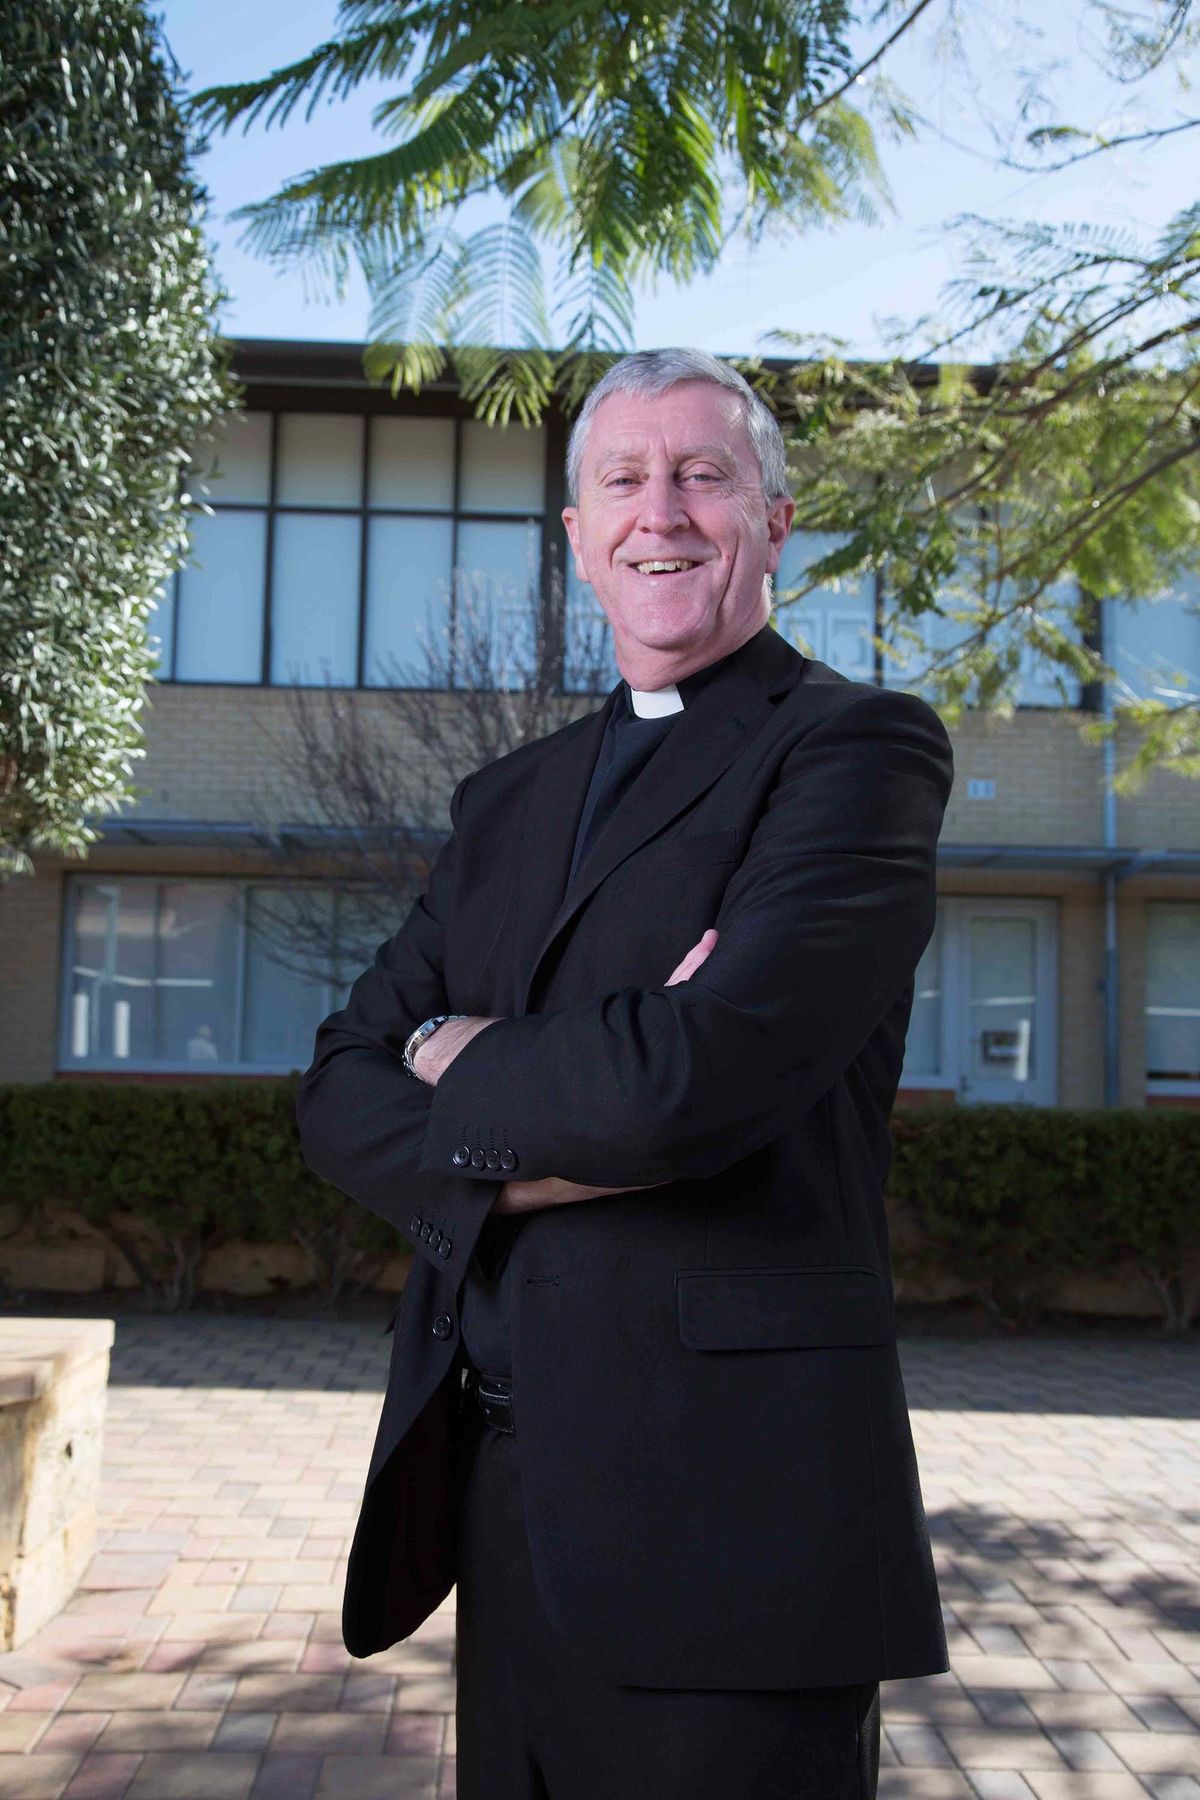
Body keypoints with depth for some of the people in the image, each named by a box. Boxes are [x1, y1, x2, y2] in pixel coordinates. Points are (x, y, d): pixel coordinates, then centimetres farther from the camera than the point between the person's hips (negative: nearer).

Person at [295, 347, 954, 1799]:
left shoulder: (860, 746, -7)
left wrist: (457, 1059, -3)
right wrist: (545, 1142, -14)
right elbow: (339, 1092, 6)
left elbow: (693, 1076, -22)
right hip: (497, 1499, 6)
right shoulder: (508, 802, 14)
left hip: (722, 1505, -6)